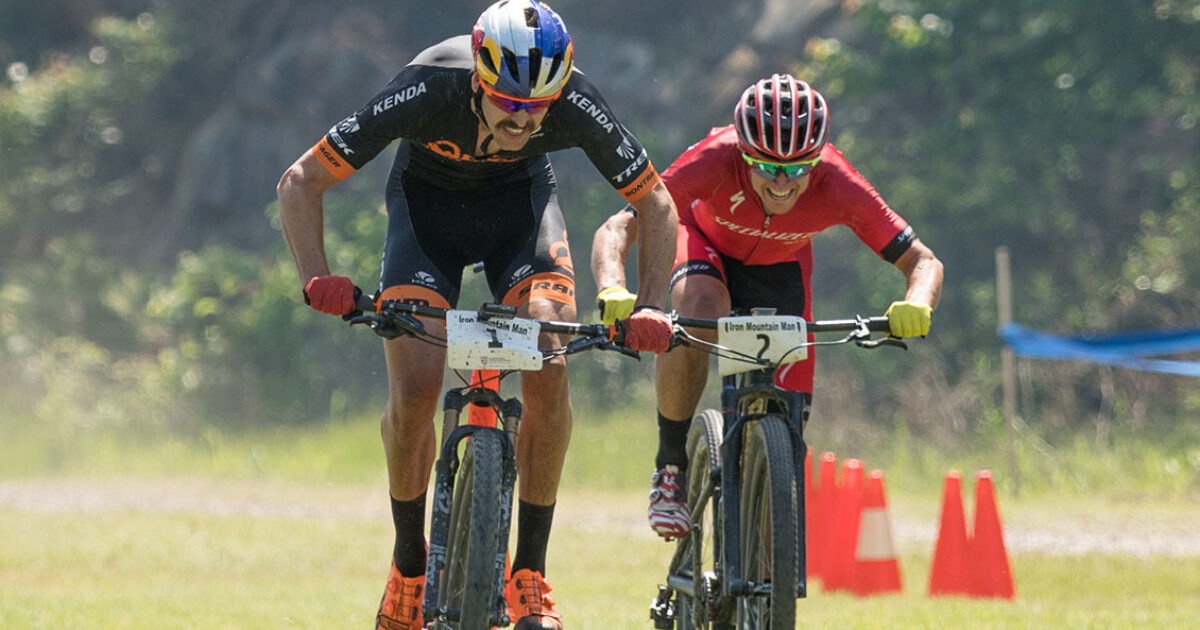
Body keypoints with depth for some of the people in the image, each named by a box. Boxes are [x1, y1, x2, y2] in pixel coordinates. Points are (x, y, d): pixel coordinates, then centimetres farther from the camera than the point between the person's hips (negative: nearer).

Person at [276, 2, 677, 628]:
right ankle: (409, 563, 4)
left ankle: (529, 576, -9)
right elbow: (300, 183, -29)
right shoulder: (427, 88, -37)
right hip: (428, 199, -1)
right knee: (414, 387, -18)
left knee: (548, 375, -20)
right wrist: (317, 280, -43)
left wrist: (649, 307, -30)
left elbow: (656, 204, -16)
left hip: (520, 199, 1)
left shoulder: (574, 103, -32)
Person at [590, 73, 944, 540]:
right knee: (698, 315, -37)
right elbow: (617, 229, -39)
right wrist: (612, 291, -60)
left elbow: (923, 262, -29)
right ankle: (670, 467, -17)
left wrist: (916, 307, -52)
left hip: (780, 268, 2)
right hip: (707, 243, -2)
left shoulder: (836, 184, -36)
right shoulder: (714, 161, -40)